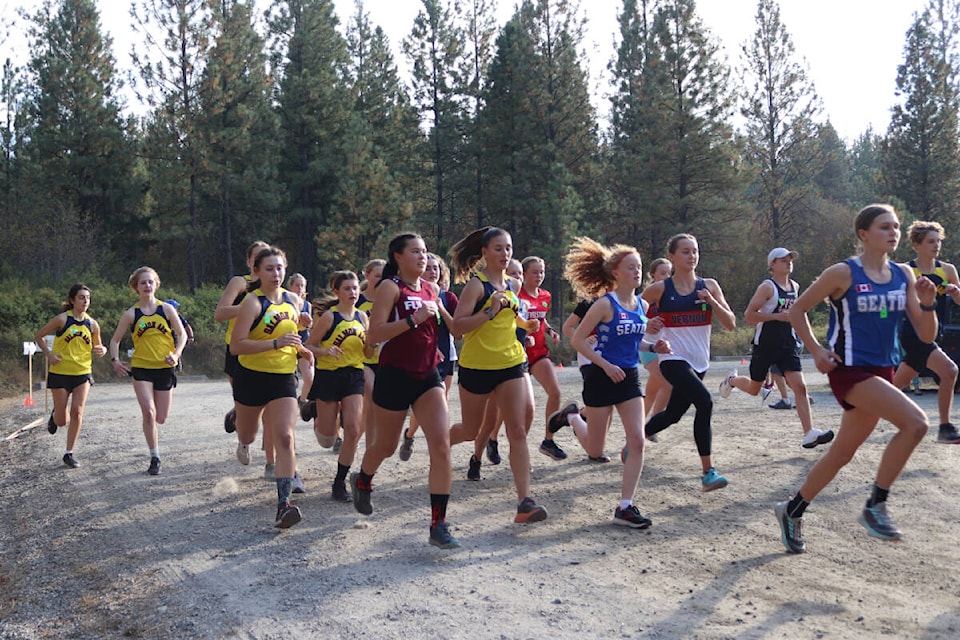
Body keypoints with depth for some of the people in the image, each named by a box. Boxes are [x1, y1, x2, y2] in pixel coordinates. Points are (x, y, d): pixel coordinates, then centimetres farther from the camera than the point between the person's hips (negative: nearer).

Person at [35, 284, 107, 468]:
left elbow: (98, 347, 14)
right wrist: (49, 354, -15)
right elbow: (39, 337, -2)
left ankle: (69, 453, 4)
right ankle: (54, 416, 41)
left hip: (83, 373, 3)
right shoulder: (62, 319, -10)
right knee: (61, 421, 3)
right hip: (60, 373, -2)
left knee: (77, 413, -8)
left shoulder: (92, 324, 1)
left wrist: (102, 350, -10)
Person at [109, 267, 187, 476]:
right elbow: (115, 340, 8)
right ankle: (155, 458, -7)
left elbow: (182, 335, 6)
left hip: (165, 368, 1)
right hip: (141, 368, -1)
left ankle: (153, 432, 42)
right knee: (148, 413, -17)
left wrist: (176, 354, -10)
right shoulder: (131, 314, 0)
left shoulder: (166, 309, 1)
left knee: (161, 418, 4)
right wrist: (115, 360, -8)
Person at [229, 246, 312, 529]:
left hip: (284, 378, 3)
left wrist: (301, 348, 10)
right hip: (252, 377, -3)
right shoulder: (252, 302, -15)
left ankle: (283, 504, -16)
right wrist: (275, 343, -32)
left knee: (285, 438, -13)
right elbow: (236, 346, -25)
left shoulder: (293, 300, 2)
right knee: (248, 435, 19)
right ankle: (243, 442, 60)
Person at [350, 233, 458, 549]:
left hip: (428, 376, 4)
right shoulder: (390, 287, -8)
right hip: (395, 376, -4)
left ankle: (438, 524, -9)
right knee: (385, 446, 14)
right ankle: (362, 481, 48)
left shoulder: (432, 289, 10)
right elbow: (374, 334, -18)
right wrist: (414, 319, -24)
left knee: (441, 446, -12)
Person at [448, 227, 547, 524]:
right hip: (476, 365, -4)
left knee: (518, 430, -8)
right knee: (470, 431, 12)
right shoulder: (476, 285, -11)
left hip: (512, 363, 4)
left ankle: (525, 501, -10)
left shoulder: (513, 284, 9)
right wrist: (490, 311, -28)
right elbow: (458, 325, -20)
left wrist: (526, 323, 9)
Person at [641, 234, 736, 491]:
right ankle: (708, 473, -19)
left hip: (699, 361, 5)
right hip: (673, 359, -5)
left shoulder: (709, 286, 4)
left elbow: (730, 324, -2)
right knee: (705, 403, -25)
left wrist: (712, 301, -16)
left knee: (673, 414, 16)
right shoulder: (659, 289, -5)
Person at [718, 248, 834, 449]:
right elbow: (749, 316, -18)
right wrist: (778, 316, -23)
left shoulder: (795, 287, 9)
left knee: (800, 387, -10)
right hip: (765, 345, -5)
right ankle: (732, 380, 44)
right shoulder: (767, 287, -13)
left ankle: (809, 434, -13)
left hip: (787, 344, 5)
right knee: (754, 389, 11)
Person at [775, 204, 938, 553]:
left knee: (842, 453, 13)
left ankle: (792, 511, 31)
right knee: (915, 422, -24)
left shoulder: (904, 275, 6)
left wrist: (927, 303, -13)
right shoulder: (843, 273, -10)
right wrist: (816, 350, -9)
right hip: (850, 370, -7)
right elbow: (797, 310, -1)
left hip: (882, 373, 7)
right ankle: (875, 505, -11)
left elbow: (926, 335, 5)